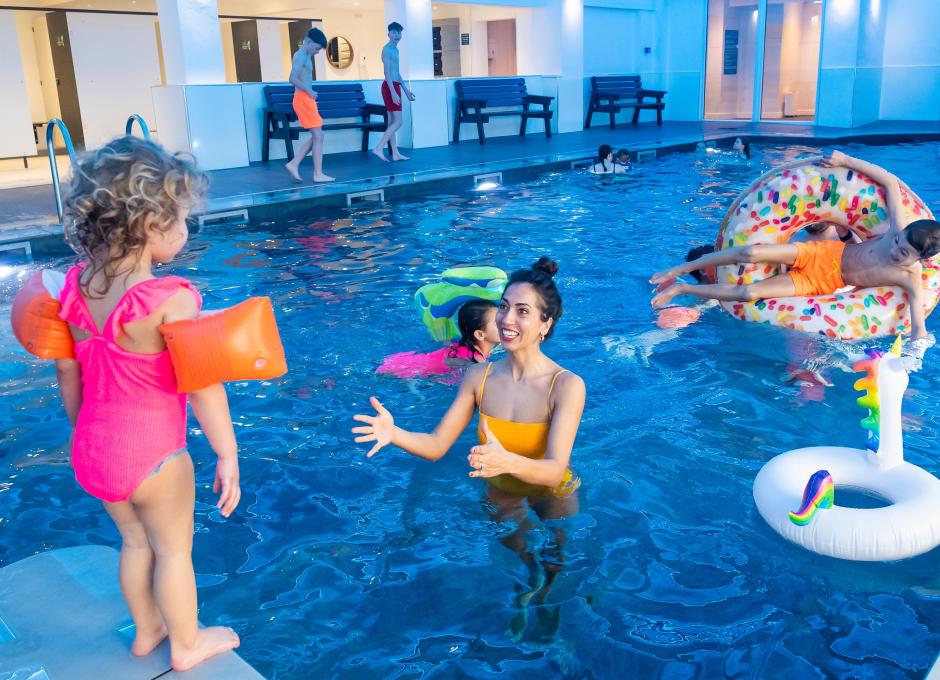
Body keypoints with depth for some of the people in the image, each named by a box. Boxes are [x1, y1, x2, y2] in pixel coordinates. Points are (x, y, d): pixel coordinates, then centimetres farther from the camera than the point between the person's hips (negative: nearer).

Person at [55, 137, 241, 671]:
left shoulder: (77, 285, -5)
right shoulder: (170, 300, -26)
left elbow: (66, 370, 4)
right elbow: (202, 387, -24)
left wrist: (83, 430, 19)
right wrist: (228, 454, -15)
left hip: (93, 448, 7)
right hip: (152, 453, -6)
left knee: (136, 542, 27)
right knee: (174, 549, 16)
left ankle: (146, 631, 46)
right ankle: (187, 646, 36)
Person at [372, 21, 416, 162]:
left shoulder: (395, 49, 19)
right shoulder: (387, 49, -11)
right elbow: (387, 72, -19)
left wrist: (406, 90, 25)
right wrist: (393, 92, -26)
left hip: (395, 86, 10)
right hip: (390, 86, -10)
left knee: (392, 121, 9)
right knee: (397, 121, -13)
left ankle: (395, 153, 12)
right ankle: (379, 148, -15)